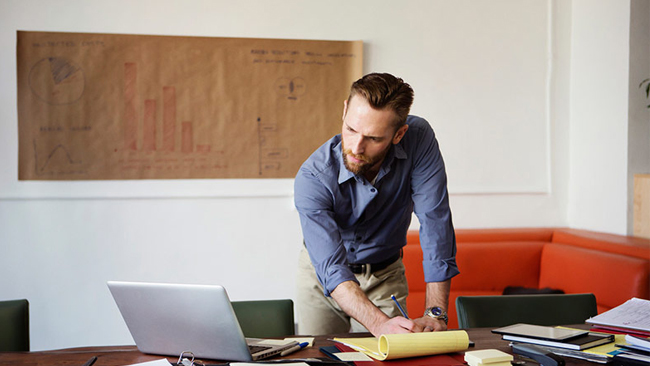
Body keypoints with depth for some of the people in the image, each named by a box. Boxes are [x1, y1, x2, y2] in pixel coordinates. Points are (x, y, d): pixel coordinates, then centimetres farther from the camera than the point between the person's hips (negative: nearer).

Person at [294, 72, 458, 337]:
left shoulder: (419, 138, -26)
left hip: (385, 275, 1)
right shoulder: (311, 178, -31)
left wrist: (434, 315, -33)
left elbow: (435, 224, -27)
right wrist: (380, 324, -52)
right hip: (323, 277, -1)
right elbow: (332, 269, -37)